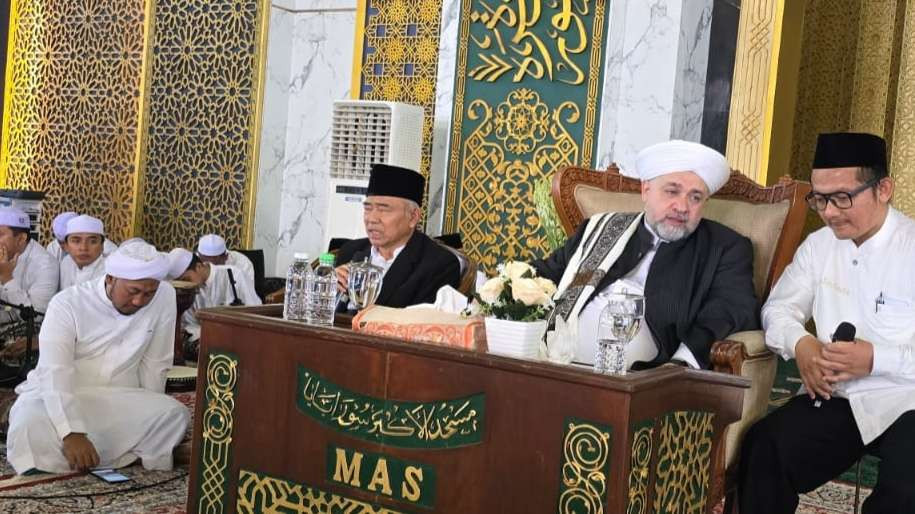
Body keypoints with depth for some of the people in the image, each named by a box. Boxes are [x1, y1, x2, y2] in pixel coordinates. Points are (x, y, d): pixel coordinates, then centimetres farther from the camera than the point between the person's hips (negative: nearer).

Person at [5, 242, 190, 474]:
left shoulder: (165, 296, -8)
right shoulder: (67, 303, -15)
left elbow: (155, 364, 0)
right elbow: (54, 372, -26)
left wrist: (148, 418, 4)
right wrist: (72, 433, -37)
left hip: (118, 401, 3)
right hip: (54, 397, -2)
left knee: (174, 415, -24)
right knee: (31, 426, -35)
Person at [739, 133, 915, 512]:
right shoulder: (818, 245, 10)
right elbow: (779, 307, 11)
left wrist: (877, 359, -24)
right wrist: (800, 344, -10)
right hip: (835, 398, 4)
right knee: (762, 452, -23)